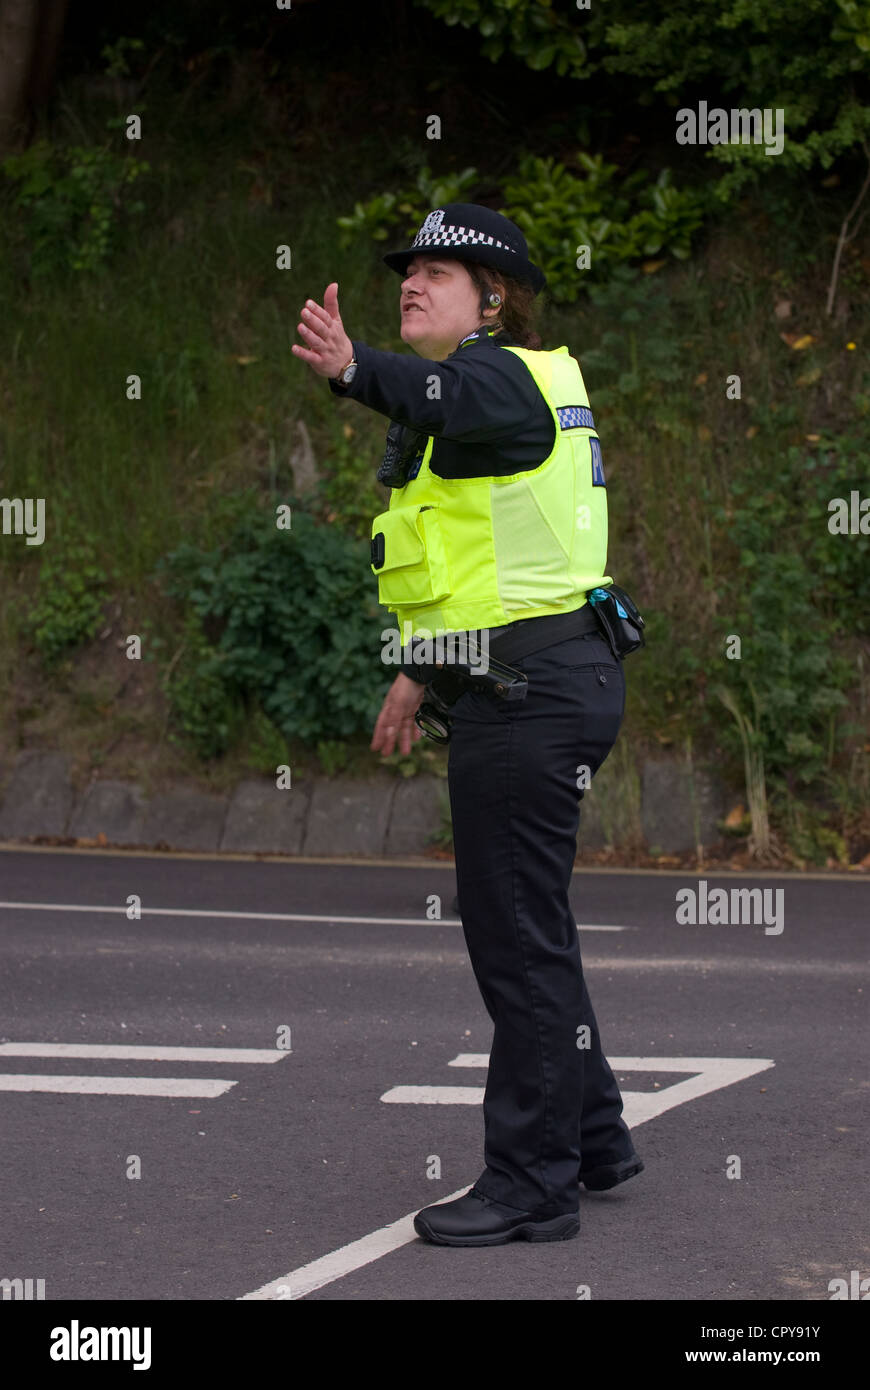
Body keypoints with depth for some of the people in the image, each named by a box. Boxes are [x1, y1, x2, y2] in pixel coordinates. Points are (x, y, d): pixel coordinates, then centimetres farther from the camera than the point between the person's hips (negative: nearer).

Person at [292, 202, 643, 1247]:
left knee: (518, 934, -6)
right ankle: (591, 1138, 30)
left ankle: (532, 1182, 0)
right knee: (526, 924, 19)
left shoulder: (505, 373, -12)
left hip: (531, 689, -11)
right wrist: (420, 670, 30)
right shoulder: (499, 384, 20)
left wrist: (356, 369, -57)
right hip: (526, 680, 11)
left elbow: (451, 398, -39)